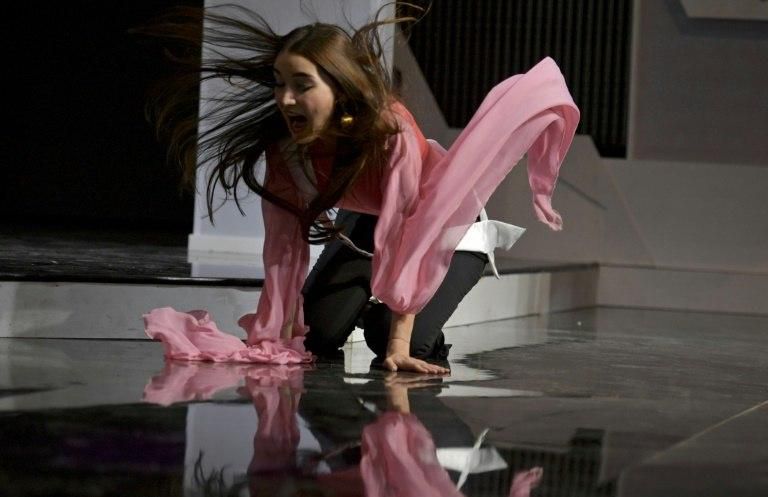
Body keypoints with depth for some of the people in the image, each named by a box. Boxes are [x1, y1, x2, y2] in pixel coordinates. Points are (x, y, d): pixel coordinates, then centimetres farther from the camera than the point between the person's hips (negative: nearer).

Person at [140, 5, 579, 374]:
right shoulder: (283, 141, -25)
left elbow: (407, 237, -39)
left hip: (445, 227, -4)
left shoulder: (390, 129, -41)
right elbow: (285, 239, -19)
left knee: (404, 345, -21)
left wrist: (399, 344, -39)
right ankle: (373, 300, 24)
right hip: (365, 225, 4)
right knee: (317, 335, -9)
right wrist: (277, 336, -22)